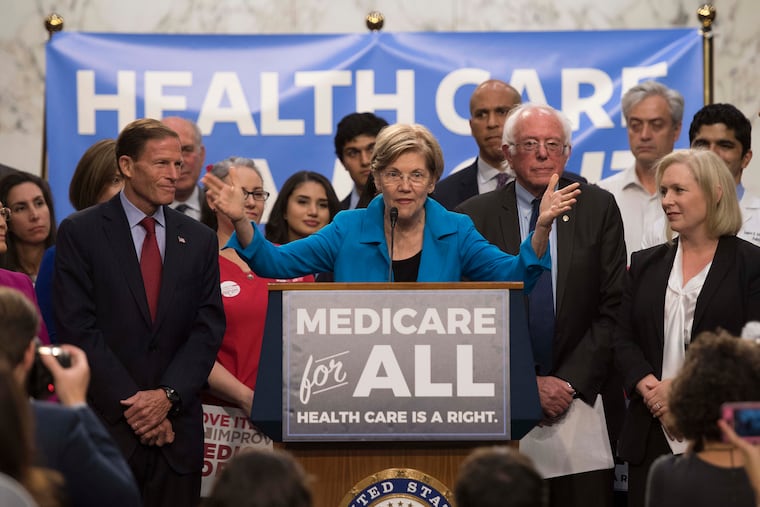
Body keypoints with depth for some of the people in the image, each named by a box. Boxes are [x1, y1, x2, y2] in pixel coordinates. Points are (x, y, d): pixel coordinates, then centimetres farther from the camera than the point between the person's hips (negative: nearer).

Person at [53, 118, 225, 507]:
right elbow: (77, 328, -7)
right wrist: (131, 405, -11)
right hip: (105, 423, -3)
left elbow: (209, 328, 6)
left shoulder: (199, 240, 11)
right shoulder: (80, 233, 0)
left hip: (177, 427, 3)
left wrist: (168, 395, -9)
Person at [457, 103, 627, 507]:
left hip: (583, 395, 1)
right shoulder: (473, 217, 3)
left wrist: (570, 381, -6)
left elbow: (614, 307, 3)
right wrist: (527, 384, -7)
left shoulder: (598, 209, 6)